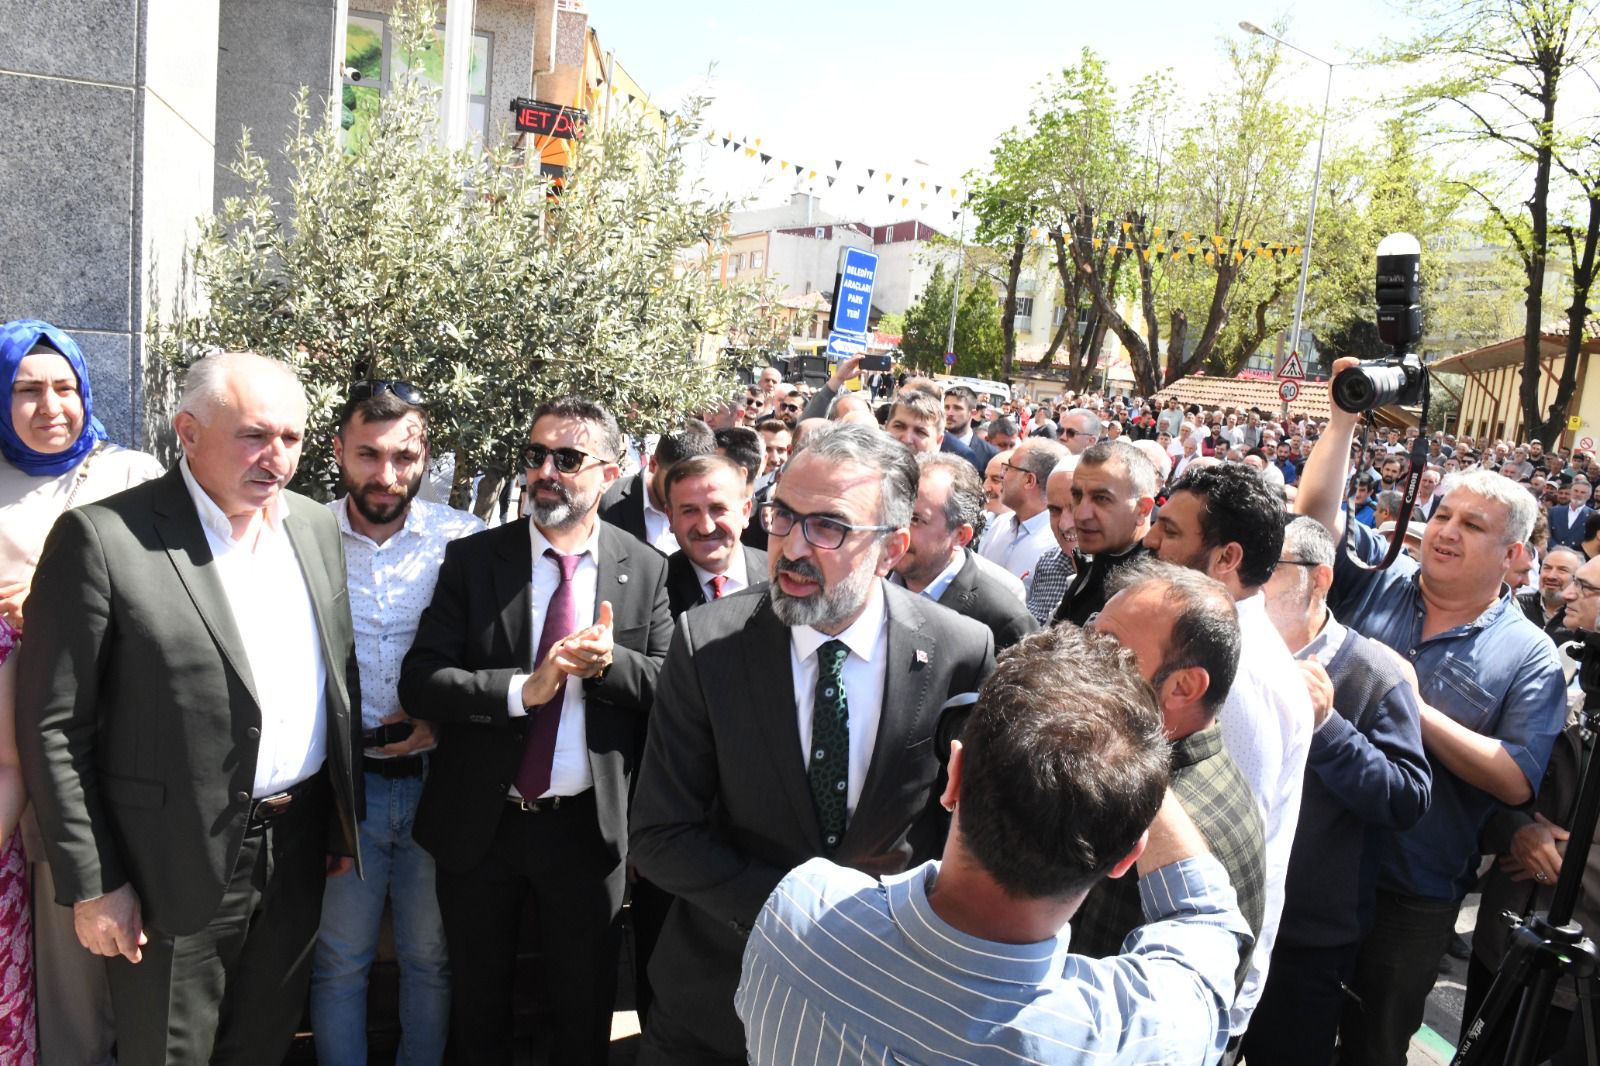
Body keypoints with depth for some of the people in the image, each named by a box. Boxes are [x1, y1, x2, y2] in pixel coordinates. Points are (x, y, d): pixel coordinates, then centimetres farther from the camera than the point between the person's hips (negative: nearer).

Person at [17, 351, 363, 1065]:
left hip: (298, 849, 5)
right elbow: (53, 726, -11)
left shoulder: (316, 527, 4)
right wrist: (92, 886, -11)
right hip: (176, 866, -5)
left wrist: (344, 823, 11)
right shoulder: (101, 537, -14)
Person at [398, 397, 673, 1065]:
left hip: (589, 827, 0)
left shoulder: (645, 570, -3)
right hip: (477, 824, 1)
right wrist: (523, 689, -26)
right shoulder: (471, 559, -5)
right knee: (478, 1008, 21)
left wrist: (610, 660, -23)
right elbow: (418, 683, -12)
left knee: (586, 1010, 18)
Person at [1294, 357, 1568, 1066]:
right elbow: (1315, 512, -10)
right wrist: (1345, 419, -17)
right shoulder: (1377, 580, 2)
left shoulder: (1528, 657, -5)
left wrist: (1417, 709, -22)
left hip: (1410, 898, -2)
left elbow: (1515, 781, -14)